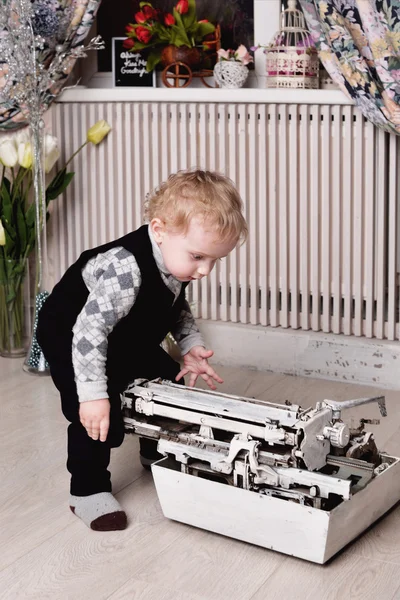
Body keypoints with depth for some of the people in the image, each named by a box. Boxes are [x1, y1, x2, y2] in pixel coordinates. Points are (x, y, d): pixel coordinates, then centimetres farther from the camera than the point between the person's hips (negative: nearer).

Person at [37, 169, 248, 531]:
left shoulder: (177, 260, -14)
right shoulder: (126, 270, -42)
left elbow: (176, 307, 7)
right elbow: (90, 329, -41)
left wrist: (191, 346, -8)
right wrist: (93, 393, -40)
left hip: (130, 340, 8)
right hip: (70, 338, -8)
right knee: (102, 415, -20)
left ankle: (157, 453, 37)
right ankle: (88, 491, -1)